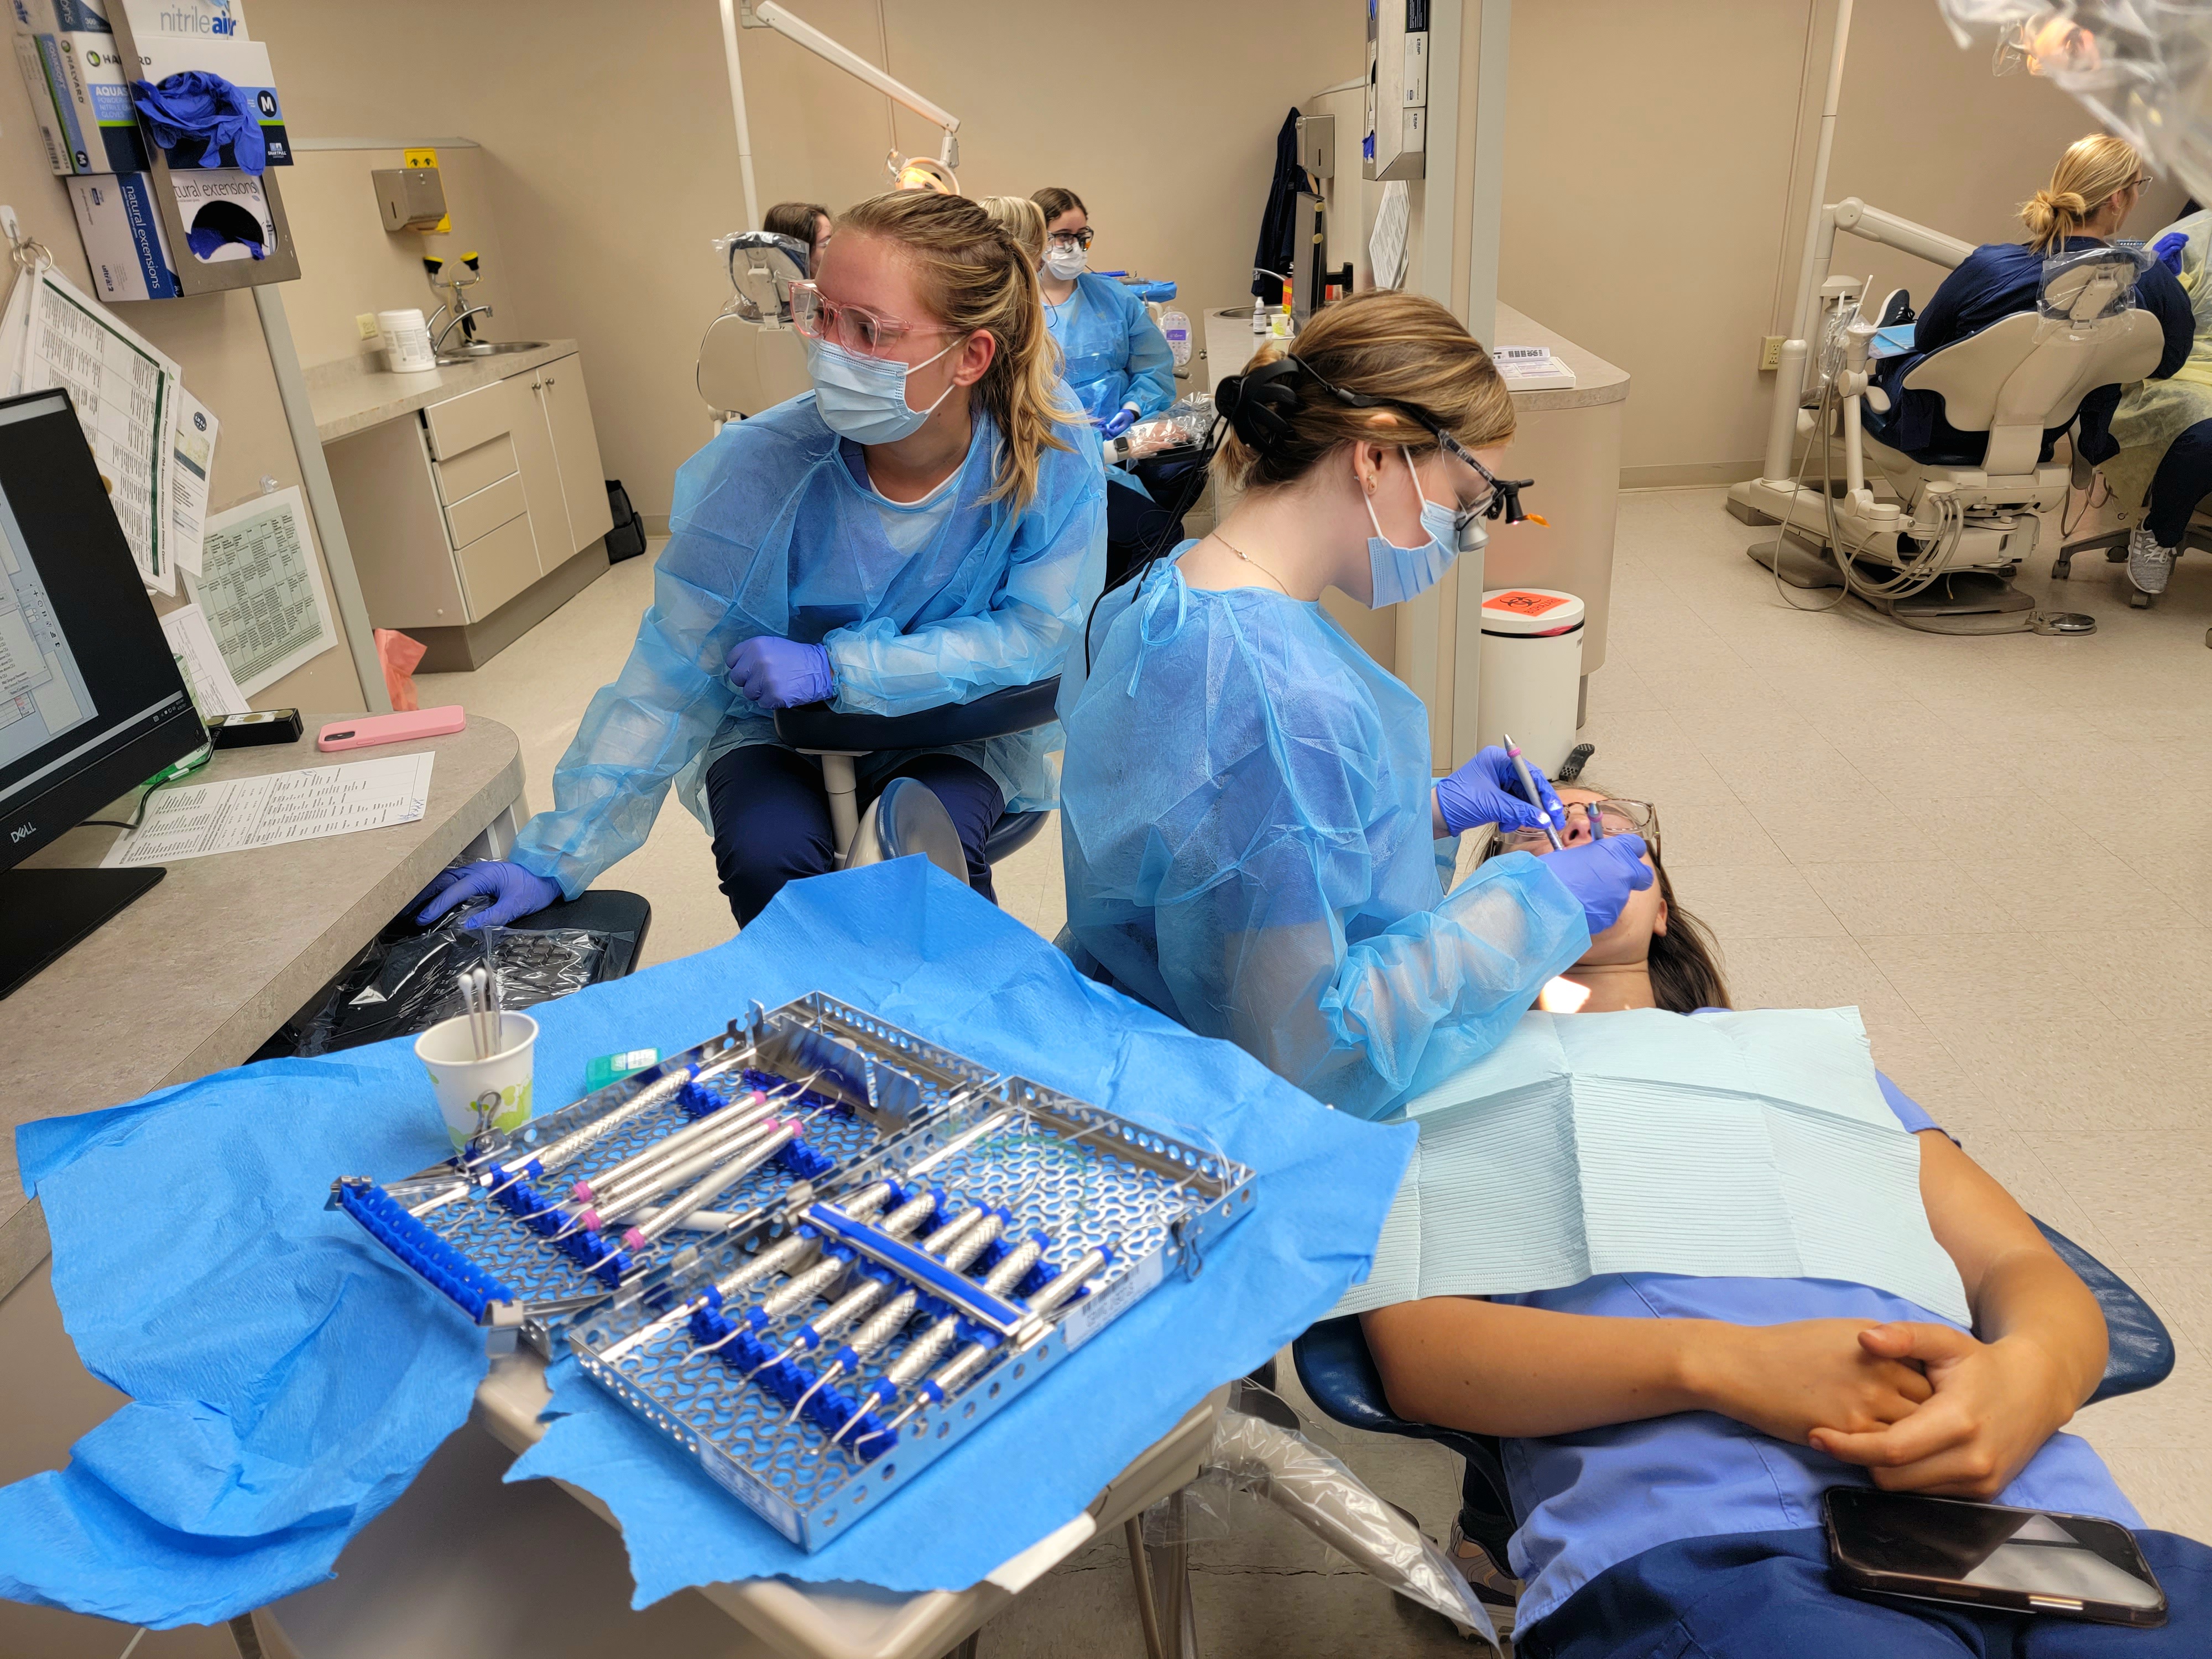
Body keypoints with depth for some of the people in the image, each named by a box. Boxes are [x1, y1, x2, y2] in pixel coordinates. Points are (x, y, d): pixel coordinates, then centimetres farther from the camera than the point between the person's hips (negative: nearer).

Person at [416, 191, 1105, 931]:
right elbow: (671, 683, -16)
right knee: (769, 852, -27)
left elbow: (1036, 634, -18)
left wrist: (834, 667, -26)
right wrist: (553, 861, -17)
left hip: (957, 729, 0)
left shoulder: (1055, 462, -22)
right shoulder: (759, 466, -21)